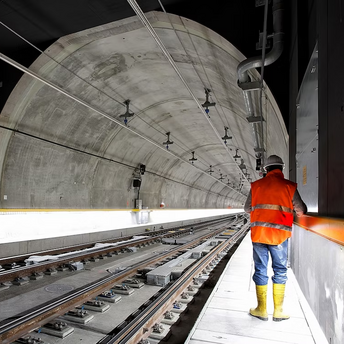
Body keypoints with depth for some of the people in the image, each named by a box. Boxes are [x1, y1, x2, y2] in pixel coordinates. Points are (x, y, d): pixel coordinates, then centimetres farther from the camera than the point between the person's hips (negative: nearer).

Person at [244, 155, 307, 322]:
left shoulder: (256, 185, 3)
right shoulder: (289, 186, -1)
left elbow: (247, 208, 12)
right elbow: (301, 210, 8)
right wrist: (300, 213, 31)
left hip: (258, 233, 1)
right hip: (279, 234, -1)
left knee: (260, 270, 10)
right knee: (280, 271, 13)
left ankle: (261, 310, 19)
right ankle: (278, 311, 20)